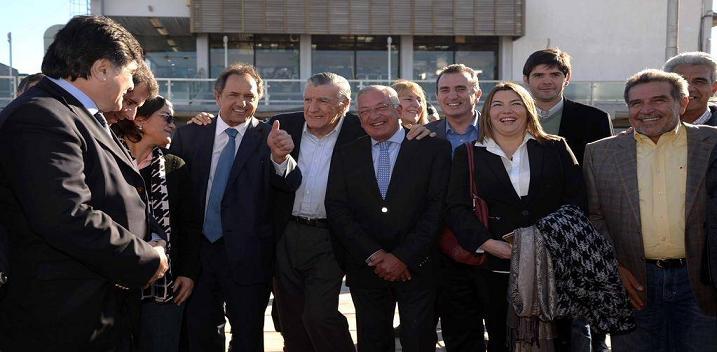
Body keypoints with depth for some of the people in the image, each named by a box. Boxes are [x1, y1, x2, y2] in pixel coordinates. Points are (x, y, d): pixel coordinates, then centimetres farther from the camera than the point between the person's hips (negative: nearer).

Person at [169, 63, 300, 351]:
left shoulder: (269, 136, -6)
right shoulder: (190, 135, 2)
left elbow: (290, 184, -18)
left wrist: (280, 156, -40)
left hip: (247, 255, -2)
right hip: (198, 251, 3)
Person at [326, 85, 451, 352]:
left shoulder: (434, 148, -2)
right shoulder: (345, 155, 6)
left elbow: (437, 208, -8)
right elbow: (337, 210, -1)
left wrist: (404, 257, -12)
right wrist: (374, 255, -11)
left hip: (417, 266, -2)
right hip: (364, 267, 2)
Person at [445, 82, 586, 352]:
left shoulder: (556, 148, 7)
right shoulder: (468, 155, 5)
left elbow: (577, 198, 2)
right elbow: (456, 208, -2)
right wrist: (489, 244, -15)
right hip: (495, 269, 0)